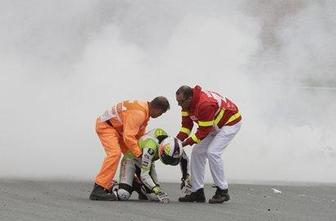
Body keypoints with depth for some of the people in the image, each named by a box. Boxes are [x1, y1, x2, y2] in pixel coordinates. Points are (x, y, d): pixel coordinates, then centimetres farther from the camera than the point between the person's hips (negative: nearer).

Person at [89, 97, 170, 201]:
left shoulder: (145, 111, 4)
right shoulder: (139, 113, -29)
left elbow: (140, 134, 16)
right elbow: (128, 136, -32)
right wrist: (140, 154, -23)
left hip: (117, 128, 11)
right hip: (105, 125, -11)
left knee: (131, 154, 14)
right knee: (115, 153, -27)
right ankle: (98, 190, -31)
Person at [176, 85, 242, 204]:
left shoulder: (204, 104, -37)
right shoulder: (187, 103, -10)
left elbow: (204, 131, -31)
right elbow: (186, 125, -4)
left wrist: (186, 142, -27)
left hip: (230, 122, -9)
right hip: (213, 126, 10)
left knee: (212, 152, -23)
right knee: (197, 152, 2)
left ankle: (222, 191, -14)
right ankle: (197, 192, 7)